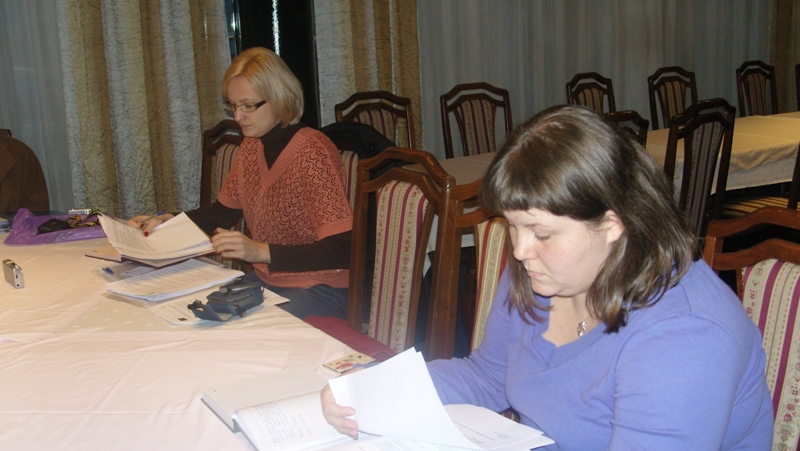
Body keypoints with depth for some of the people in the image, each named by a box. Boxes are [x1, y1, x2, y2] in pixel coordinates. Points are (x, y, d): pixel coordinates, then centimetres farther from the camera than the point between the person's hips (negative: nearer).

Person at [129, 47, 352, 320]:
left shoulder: (313, 154, -20)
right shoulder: (251, 146, 5)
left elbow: (341, 251, -25)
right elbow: (222, 214, 18)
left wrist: (260, 252, -32)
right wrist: (166, 221, 1)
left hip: (318, 289, -7)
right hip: (266, 280, 7)